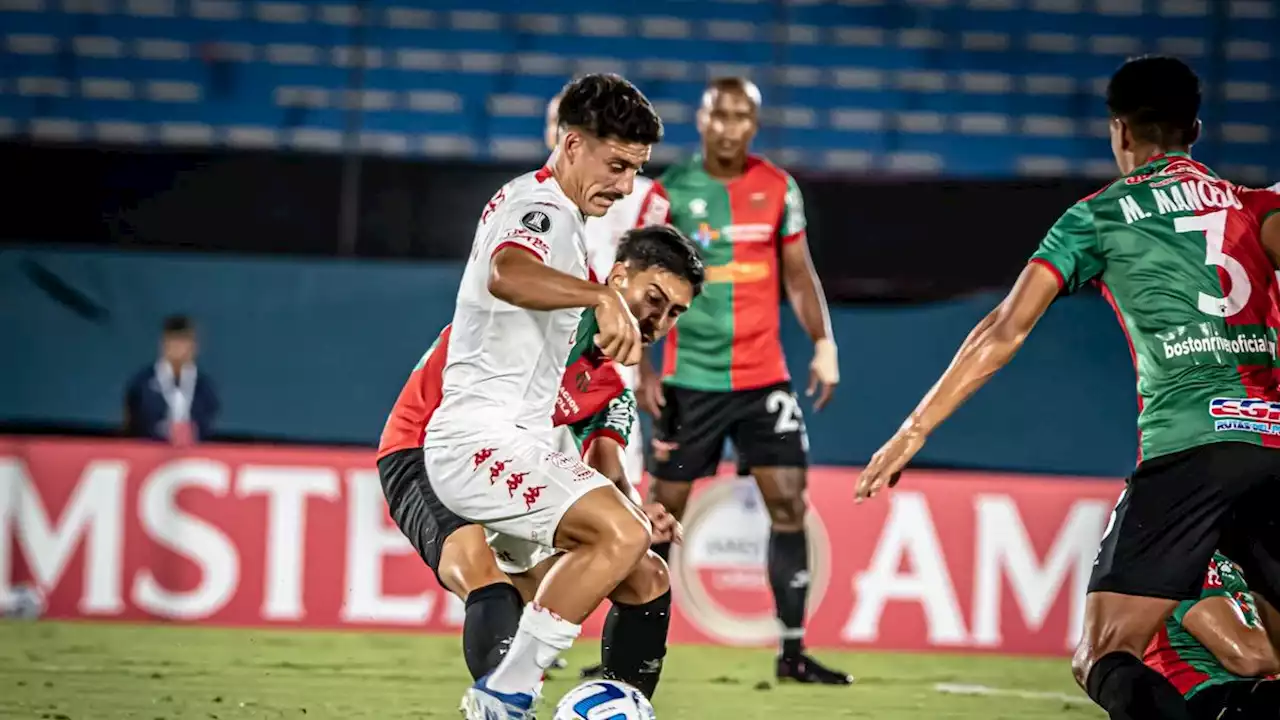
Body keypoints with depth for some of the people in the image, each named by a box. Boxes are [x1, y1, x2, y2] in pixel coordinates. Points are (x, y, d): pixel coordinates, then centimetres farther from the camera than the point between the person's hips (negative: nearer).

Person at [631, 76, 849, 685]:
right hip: (690, 378, -2)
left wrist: (824, 344, 1)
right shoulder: (669, 192, -5)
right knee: (664, 508, 1)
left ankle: (792, 651, 1)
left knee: (789, 502, -5)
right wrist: (642, 370, -11)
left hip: (764, 377, 2)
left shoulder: (778, 188, 4)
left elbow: (799, 274, 12)